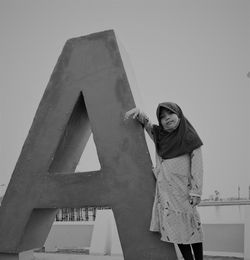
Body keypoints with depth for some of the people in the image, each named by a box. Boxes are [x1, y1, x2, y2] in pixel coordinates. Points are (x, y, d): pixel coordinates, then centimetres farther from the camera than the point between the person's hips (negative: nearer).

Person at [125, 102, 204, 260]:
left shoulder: (190, 138, -4)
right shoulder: (159, 135, 7)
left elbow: (197, 166, -6)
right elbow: (146, 122, 21)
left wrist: (196, 192, -12)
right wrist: (137, 112, 0)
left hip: (181, 187, -4)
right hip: (163, 189, 4)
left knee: (191, 224, 3)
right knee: (174, 227, 3)